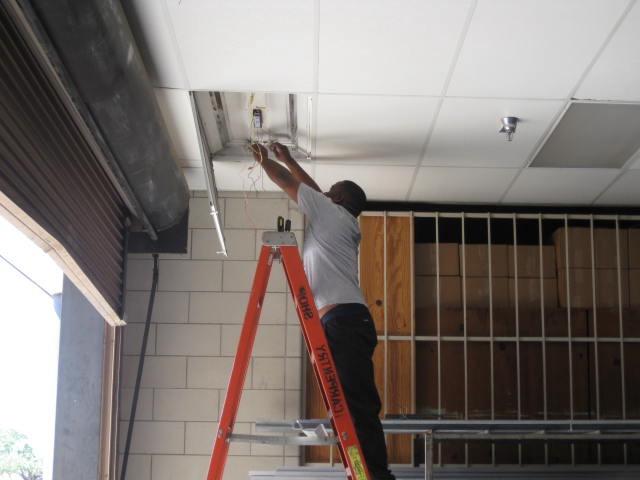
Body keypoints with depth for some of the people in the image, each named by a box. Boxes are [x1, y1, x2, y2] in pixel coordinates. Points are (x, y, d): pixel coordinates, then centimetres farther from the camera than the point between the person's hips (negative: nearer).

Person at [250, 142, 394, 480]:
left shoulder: (331, 212, 6)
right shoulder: (339, 222, 28)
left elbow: (287, 182, 14)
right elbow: (313, 189, 43)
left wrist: (264, 161, 31)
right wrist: (287, 159, 50)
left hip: (343, 320, -10)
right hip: (345, 322, 10)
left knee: (357, 404, -19)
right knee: (349, 405, 3)